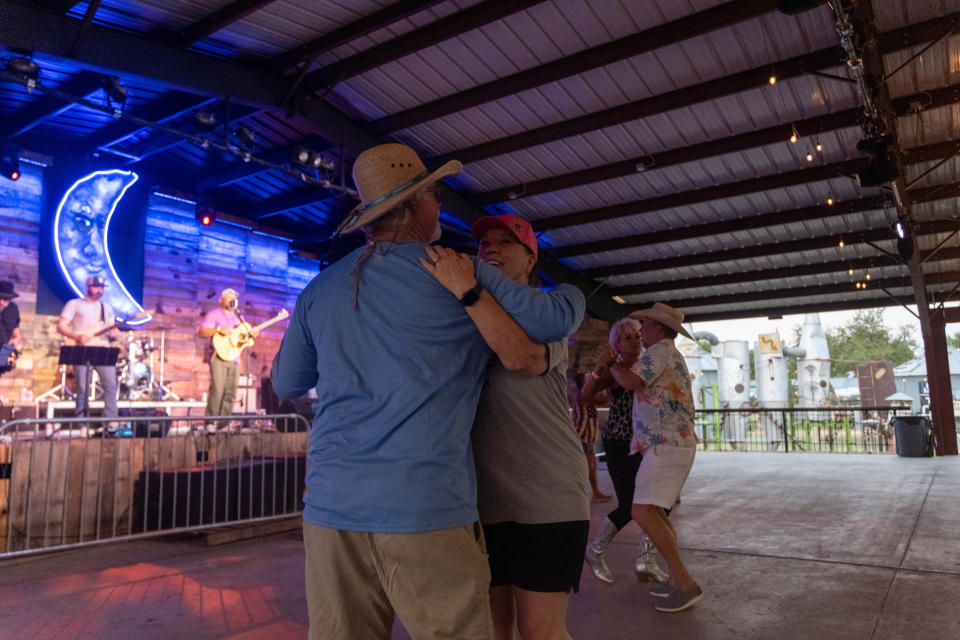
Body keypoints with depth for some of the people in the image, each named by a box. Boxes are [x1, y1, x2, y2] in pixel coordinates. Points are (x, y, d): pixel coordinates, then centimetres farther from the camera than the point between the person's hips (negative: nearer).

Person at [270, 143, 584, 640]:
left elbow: (286, 384, 22)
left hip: (331, 506, 5)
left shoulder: (320, 290, 11)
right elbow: (558, 318, 1)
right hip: (426, 508, -5)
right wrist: (572, 294, 23)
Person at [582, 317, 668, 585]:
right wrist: (599, 367, -41)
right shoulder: (614, 370, -10)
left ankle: (646, 560, 13)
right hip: (619, 444, -6)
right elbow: (586, 395, -27)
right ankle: (595, 551, 21)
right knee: (629, 507, -4)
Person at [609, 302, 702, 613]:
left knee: (643, 512, -16)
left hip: (668, 445, -11)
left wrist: (611, 364, -3)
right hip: (673, 443, 11)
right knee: (656, 511, 16)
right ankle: (676, 579, 21)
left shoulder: (661, 351, -11)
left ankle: (685, 584, -13)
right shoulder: (671, 355, 22)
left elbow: (631, 380, -22)